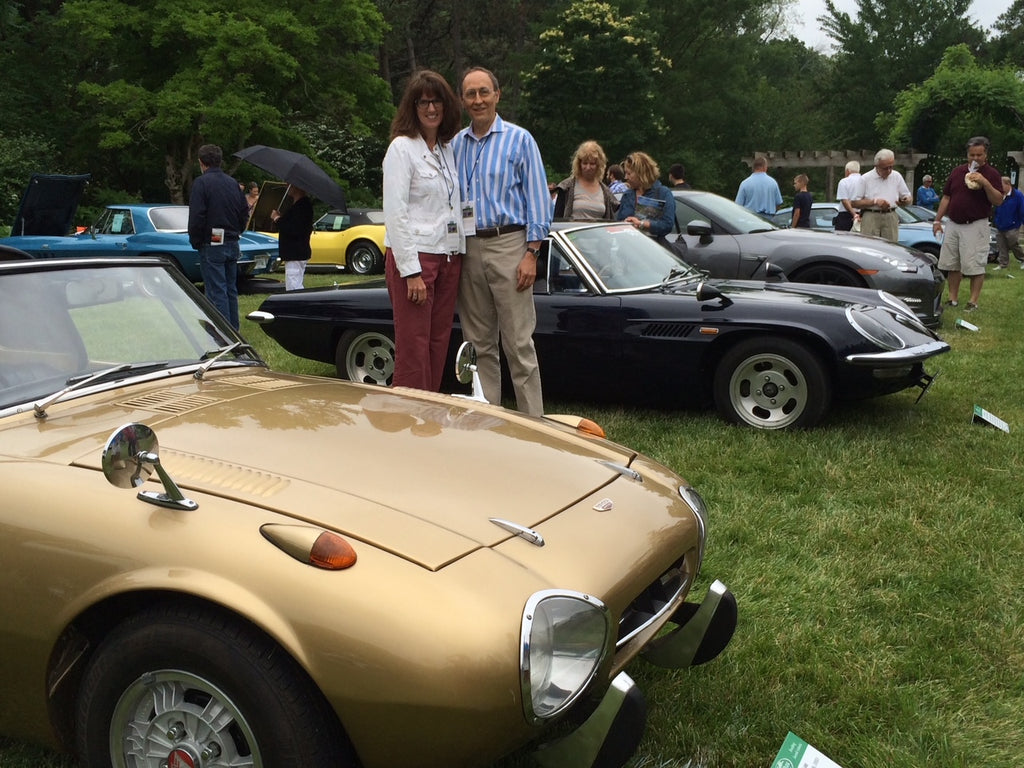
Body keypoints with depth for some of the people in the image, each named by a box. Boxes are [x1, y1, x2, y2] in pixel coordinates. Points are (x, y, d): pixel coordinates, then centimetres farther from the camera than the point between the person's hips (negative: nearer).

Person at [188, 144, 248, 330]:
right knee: (231, 290, 14)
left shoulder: (201, 183, -10)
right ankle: (234, 331, 19)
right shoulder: (233, 183, 11)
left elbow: (196, 217, -15)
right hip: (232, 243, 7)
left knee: (216, 293, -5)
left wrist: (195, 242, -3)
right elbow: (245, 212, 13)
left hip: (212, 245, -7)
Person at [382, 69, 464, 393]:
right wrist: (411, 271, -17)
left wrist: (458, 254, 8)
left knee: (438, 346, 9)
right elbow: (395, 214, -12)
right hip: (414, 257, -7)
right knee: (413, 350, -4)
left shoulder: (448, 148, 15)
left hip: (449, 257, 7)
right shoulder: (402, 148, -5)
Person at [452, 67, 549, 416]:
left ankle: (532, 420, 1)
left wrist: (531, 254, -11)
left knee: (518, 344, -5)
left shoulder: (519, 139, 2)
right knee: (479, 344, 9)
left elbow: (537, 199, -2)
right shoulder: (455, 144, 13)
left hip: (508, 246, -4)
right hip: (468, 249, 4)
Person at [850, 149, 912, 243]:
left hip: (891, 218, 3)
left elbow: (908, 197, 18)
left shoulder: (897, 177, 13)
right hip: (870, 218, -3)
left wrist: (905, 200, -7)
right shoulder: (865, 179, 1)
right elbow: (855, 203, -4)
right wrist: (875, 201, -14)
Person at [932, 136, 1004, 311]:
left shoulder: (992, 174, -2)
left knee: (975, 266, -5)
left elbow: (998, 201, -10)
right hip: (953, 224, 5)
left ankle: (973, 301, 1)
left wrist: (985, 183, -23)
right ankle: (953, 299, 16)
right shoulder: (957, 172, 11)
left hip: (975, 226, -5)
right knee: (951, 264, 7)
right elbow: (946, 197, 14)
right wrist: (937, 220, 8)